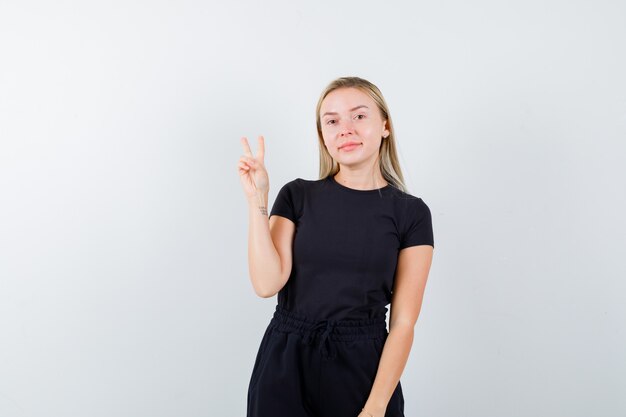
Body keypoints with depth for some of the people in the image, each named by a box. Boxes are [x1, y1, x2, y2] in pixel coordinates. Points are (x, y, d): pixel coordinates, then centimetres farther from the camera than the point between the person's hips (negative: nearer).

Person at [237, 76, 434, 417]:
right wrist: (257, 200, -13)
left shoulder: (411, 213, -4)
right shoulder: (297, 195, 0)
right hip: (285, 363, 1)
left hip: (365, 367, -1)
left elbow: (403, 323, -6)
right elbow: (267, 283, -10)